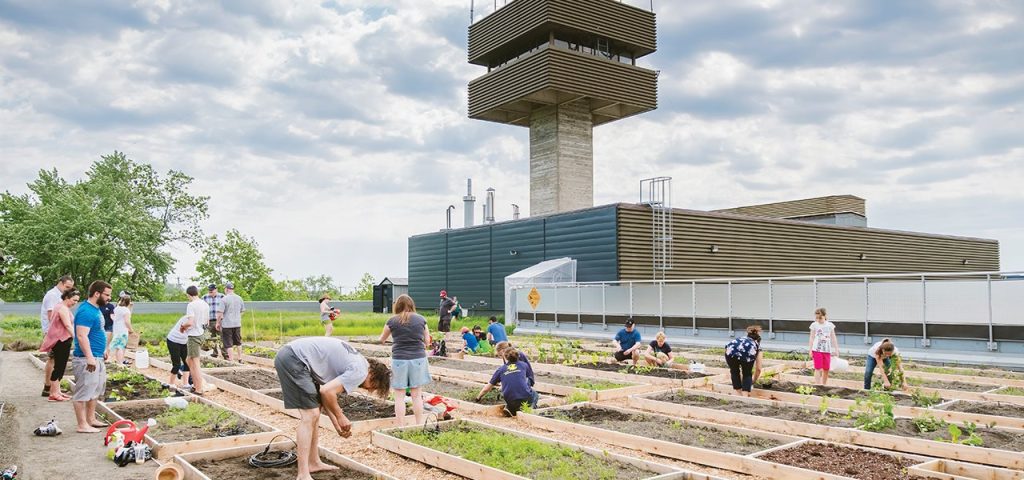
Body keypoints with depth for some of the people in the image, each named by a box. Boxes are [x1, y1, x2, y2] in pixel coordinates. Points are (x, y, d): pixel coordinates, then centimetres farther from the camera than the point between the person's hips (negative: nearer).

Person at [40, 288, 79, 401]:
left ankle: (57, 391, 20)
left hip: (62, 341, 10)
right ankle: (53, 394, -2)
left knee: (60, 367, 14)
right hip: (61, 341, -10)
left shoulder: (61, 307, 17)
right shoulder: (63, 308, -16)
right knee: (59, 367, -6)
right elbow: (68, 325, -27)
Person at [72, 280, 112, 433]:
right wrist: (89, 357, -28)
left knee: (95, 391, 19)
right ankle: (83, 425, 3)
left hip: (97, 358, 11)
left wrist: (103, 350, 25)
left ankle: (91, 419, 29)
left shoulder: (96, 309, 12)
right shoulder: (86, 311, -19)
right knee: (83, 392, -2)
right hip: (87, 360, -11)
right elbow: (82, 336, -26)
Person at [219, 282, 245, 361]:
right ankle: (240, 358, 23)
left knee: (228, 344, 2)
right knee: (238, 342, 17)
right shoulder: (239, 298, 5)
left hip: (227, 324, -5)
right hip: (237, 324, 5)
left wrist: (218, 323, 1)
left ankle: (231, 359, 3)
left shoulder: (224, 299, -12)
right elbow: (242, 311, 14)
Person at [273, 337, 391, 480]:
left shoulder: (352, 362, 19)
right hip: (294, 359, -10)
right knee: (310, 416, -9)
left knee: (313, 413, 17)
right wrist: (340, 417, -2)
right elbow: (326, 391, -17)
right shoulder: (360, 371, -10)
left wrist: (338, 426, 18)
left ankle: (314, 463, 27)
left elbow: (327, 393, 20)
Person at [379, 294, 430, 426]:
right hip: (418, 358, 2)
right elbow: (427, 341, 8)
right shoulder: (421, 319, 2)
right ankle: (419, 425, 16)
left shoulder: (392, 321, -1)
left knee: (399, 396, 5)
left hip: (399, 359, -2)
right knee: (416, 395, 11)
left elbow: (382, 339, 13)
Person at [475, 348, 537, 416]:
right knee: (534, 394, 34)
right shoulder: (523, 365, 13)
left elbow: (486, 389, 18)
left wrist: (478, 398, 37)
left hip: (511, 401, 1)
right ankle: (530, 407, 4)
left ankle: (509, 408, 5)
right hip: (527, 399, -1)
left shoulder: (500, 369, 13)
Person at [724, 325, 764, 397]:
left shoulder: (739, 339, 45)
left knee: (734, 372, 31)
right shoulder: (757, 345, 38)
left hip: (731, 351, 2)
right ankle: (745, 396, 13)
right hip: (748, 353, -2)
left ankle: (738, 395, 29)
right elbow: (758, 369, 38)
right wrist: (751, 382, 54)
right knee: (747, 374, 26)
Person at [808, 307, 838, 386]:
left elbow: (833, 338, 9)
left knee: (826, 369, 8)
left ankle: (824, 385, 23)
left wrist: (836, 349, 7)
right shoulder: (814, 325, -1)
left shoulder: (830, 325, 4)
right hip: (817, 350, -2)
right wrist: (810, 350, -2)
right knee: (818, 369, -7)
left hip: (827, 350, 2)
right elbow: (811, 338, 2)